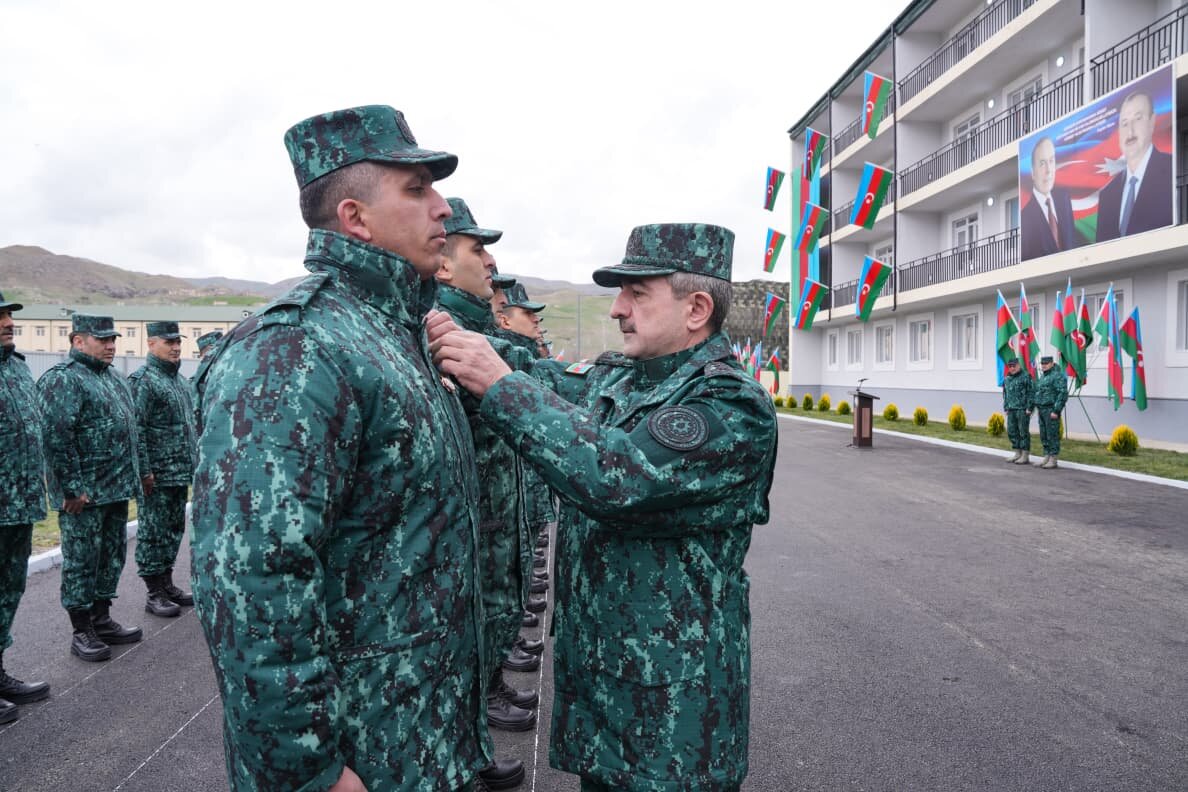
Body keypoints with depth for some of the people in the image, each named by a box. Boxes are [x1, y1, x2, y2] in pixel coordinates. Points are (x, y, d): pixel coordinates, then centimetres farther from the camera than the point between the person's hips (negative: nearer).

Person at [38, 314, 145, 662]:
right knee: (82, 560, 2)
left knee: (112, 556, 15)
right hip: (84, 493, -8)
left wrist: (139, 471, 17)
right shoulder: (62, 379, -12)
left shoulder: (115, 378, 16)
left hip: (117, 489, 9)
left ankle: (102, 619, 28)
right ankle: (82, 632, 13)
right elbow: (56, 437, -19)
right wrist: (73, 487, -20)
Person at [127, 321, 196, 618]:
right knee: (154, 532, 1)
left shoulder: (181, 379, 16)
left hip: (181, 473, 9)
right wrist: (144, 470, -20)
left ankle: (167, 584, 26)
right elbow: (135, 429, -17)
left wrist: (194, 461, 20)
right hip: (158, 474, -8)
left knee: (174, 531, 15)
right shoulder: (143, 380, -11)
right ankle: (154, 593, 10)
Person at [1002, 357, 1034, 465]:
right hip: (1011, 410, 7)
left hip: (1022, 410, -7)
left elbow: (1031, 393, -9)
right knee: (1011, 432, 9)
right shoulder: (1006, 379, 15)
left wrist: (1029, 408, -14)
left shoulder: (1026, 377, -6)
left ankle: (1025, 456, 1)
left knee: (1023, 432, -4)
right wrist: (1006, 408, 17)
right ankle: (1018, 454, 20)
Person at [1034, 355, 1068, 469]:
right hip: (1042, 410, 9)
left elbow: (1063, 394, -17)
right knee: (1044, 435, 11)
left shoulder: (1058, 375, -11)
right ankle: (1046, 458, 17)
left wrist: (1056, 411, -20)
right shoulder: (1043, 376, 17)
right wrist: (1038, 408, 17)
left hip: (1051, 410, -9)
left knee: (1052, 435, -5)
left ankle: (1053, 460, -1)